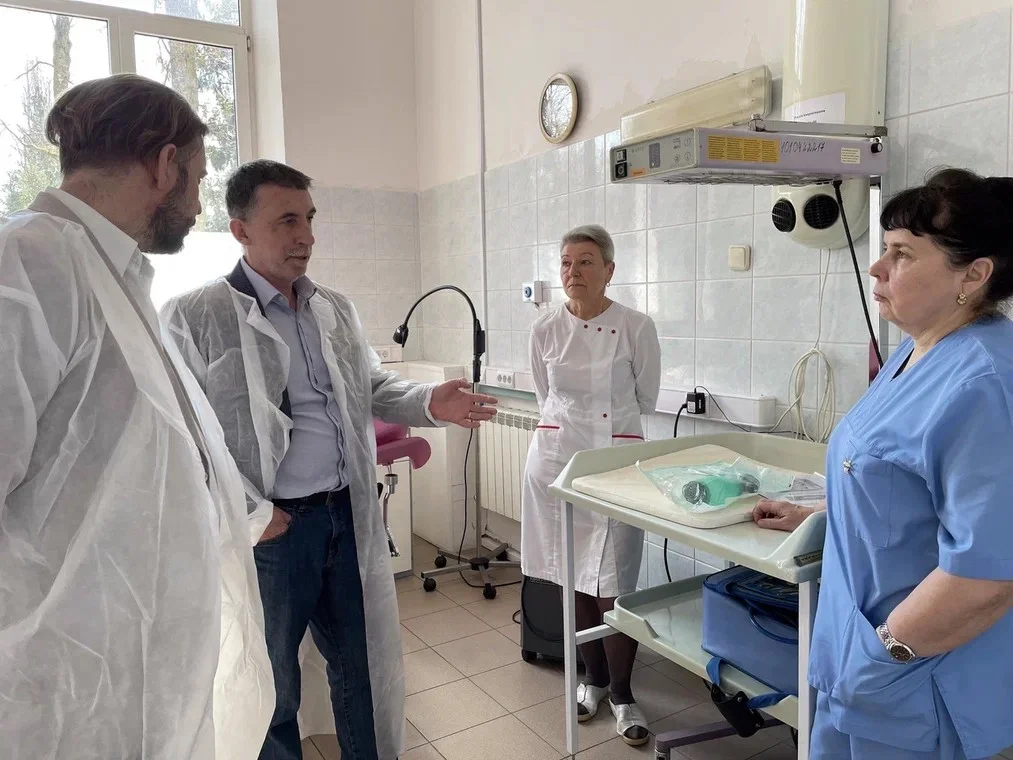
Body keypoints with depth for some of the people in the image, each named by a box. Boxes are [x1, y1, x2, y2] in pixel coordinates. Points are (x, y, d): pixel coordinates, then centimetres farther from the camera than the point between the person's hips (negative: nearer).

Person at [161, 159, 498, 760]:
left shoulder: (336, 310, 9)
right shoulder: (193, 317, -10)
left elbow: (373, 389, 17)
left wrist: (430, 403, -2)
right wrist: (247, 513, -15)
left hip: (351, 515, 5)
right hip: (270, 528, -5)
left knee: (366, 665, 18)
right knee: (271, 687, 15)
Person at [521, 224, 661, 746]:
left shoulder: (637, 327, -7)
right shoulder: (545, 330, 1)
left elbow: (645, 400, 6)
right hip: (556, 455, 3)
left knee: (612, 585, -1)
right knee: (572, 577, 11)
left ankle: (621, 692, 21)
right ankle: (594, 678, 32)